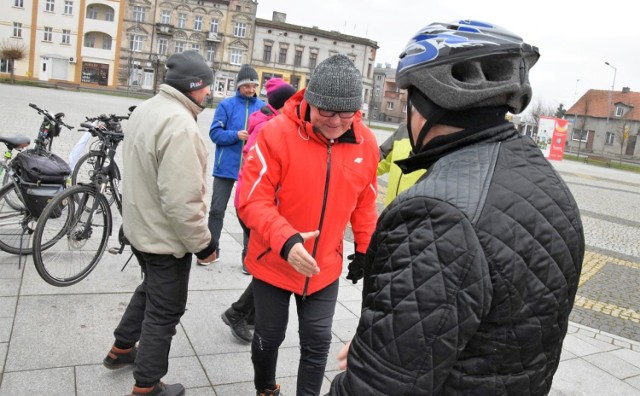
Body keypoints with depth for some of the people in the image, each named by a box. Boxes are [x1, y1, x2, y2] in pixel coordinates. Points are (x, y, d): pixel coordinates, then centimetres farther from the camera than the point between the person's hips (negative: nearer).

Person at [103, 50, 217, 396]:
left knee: (150, 288, 29)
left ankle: (122, 348, 46)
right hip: (165, 236, -9)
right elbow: (182, 200, -31)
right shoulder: (179, 123, -27)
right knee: (165, 310, 8)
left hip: (139, 226, 9)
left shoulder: (146, 110, 3)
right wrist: (202, 242, -19)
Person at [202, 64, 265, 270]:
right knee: (217, 210, 8)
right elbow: (215, 133, -5)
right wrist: (236, 135, -21)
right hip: (226, 166, 0)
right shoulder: (226, 105, -1)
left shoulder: (263, 107, 3)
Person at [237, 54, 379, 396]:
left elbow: (364, 203, 7)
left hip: (325, 267, 2)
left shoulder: (366, 143, -7)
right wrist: (285, 240, -37)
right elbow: (252, 200, -22)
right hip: (273, 262, -2)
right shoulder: (276, 133, -22)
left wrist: (364, 250, 12)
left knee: (317, 342, 11)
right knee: (269, 337, 18)